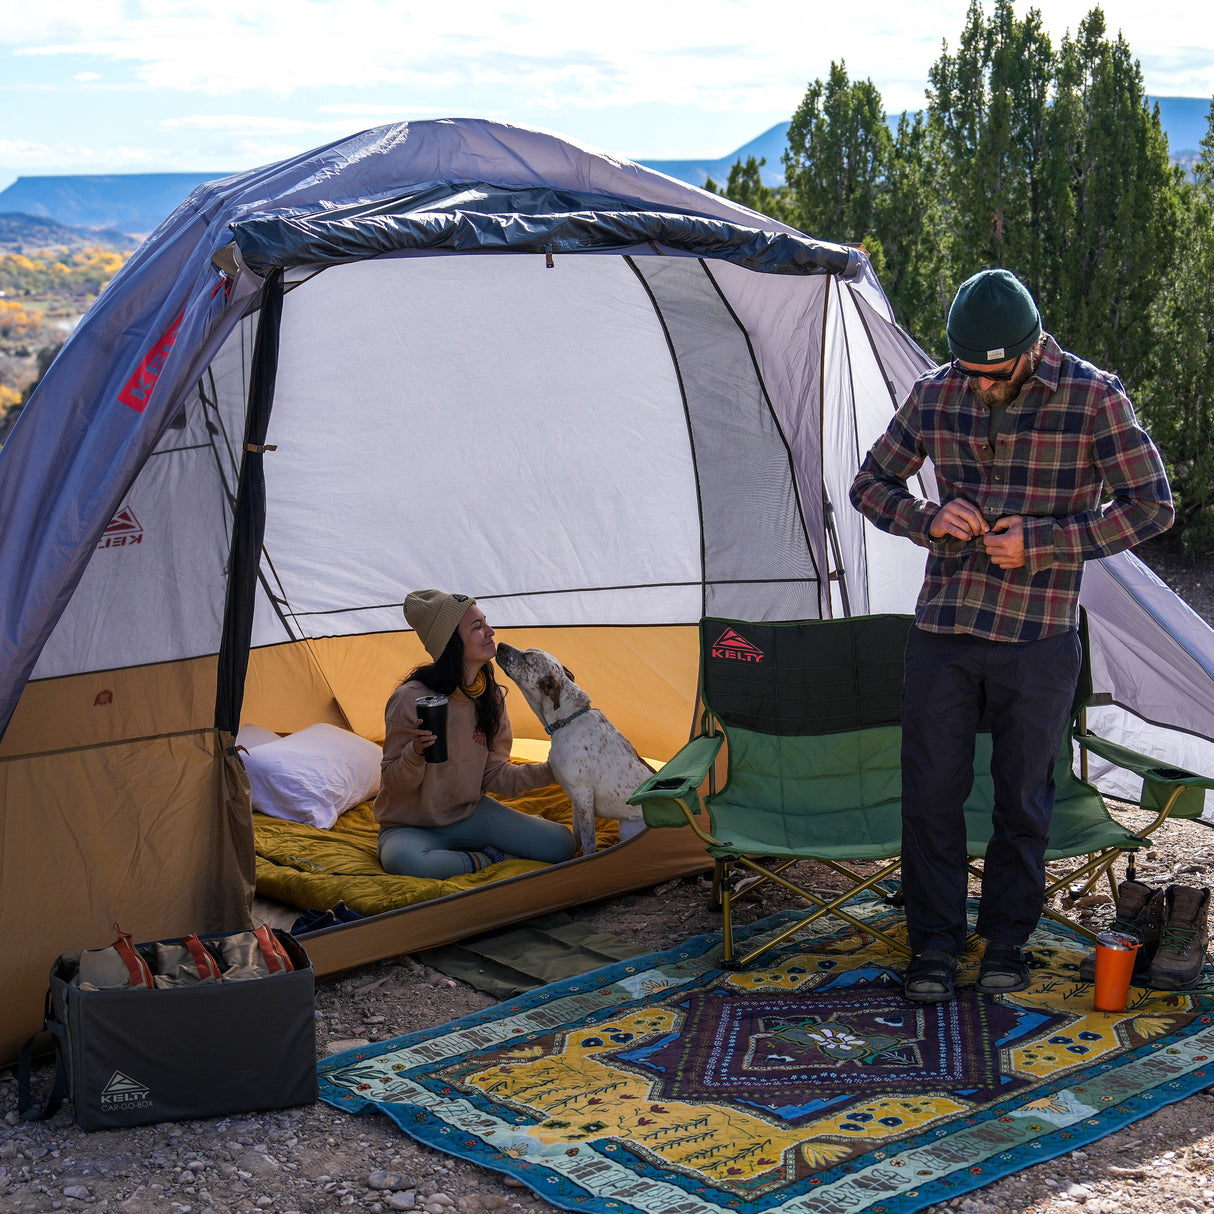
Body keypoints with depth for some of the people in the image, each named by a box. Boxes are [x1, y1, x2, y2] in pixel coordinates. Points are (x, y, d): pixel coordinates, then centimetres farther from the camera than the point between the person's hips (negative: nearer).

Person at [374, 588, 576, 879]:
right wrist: (416, 752, -38)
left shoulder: (489, 696, -2)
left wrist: (549, 771, -7)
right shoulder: (410, 699, -22)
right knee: (405, 861, -41)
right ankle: (486, 859, -16)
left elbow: (494, 775, 5)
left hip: (470, 814, 4)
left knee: (560, 844, -15)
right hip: (411, 828, -4)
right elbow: (395, 785, -17)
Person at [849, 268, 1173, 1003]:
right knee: (931, 792, 4)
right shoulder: (934, 396, 1)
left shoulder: (1093, 397, -8)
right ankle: (934, 946, 19)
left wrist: (1043, 542, -16)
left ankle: (1007, 941, 26)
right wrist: (927, 519, -10)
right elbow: (871, 485, 11)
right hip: (942, 632, 3)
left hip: (1038, 639, -2)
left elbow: (1151, 506, -7)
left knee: (1023, 797, 8)